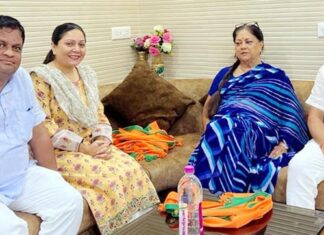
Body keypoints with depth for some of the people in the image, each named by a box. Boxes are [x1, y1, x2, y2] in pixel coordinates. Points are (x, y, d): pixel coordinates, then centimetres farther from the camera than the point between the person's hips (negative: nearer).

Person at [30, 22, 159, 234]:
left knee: (132, 169, -17)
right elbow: (43, 126, -16)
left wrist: (102, 140, -9)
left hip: (92, 145, 6)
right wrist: (82, 147, -19)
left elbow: (99, 114, 12)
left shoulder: (87, 74, 13)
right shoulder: (41, 78, -9)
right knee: (108, 177, -27)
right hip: (59, 152, -6)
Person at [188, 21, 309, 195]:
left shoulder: (276, 77, 16)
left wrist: (284, 143, -6)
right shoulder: (224, 74, 25)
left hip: (258, 136, -3)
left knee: (226, 129, -37)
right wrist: (210, 133, 5)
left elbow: (291, 115, 10)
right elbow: (207, 111, 26)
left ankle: (220, 197, -34)